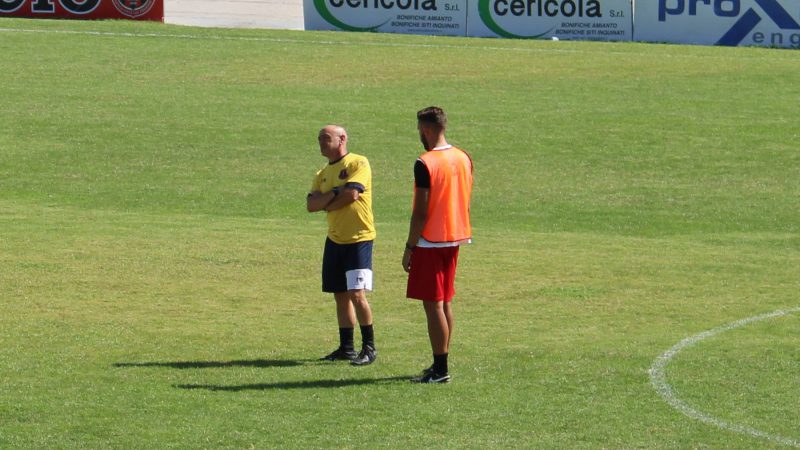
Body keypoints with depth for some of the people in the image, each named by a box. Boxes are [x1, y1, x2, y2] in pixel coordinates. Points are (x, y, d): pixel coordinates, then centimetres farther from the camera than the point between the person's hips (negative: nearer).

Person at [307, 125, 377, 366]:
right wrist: (335, 194, -13)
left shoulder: (358, 163, -7)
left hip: (359, 238, -8)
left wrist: (326, 203, -3)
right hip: (335, 239, 8)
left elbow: (352, 194, -20)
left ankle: (369, 347, -4)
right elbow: (311, 205, 3)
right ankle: (346, 348, 16)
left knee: (357, 294, -13)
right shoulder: (323, 173, 15)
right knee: (341, 295, 9)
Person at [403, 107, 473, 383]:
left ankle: (440, 369, -5)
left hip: (430, 243, -8)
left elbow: (420, 213, -18)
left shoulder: (425, 164, -17)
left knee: (433, 305, -4)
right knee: (445, 302, 14)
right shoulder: (463, 159, 7)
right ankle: (440, 365, 19)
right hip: (455, 238, 8)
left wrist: (409, 248, -11)